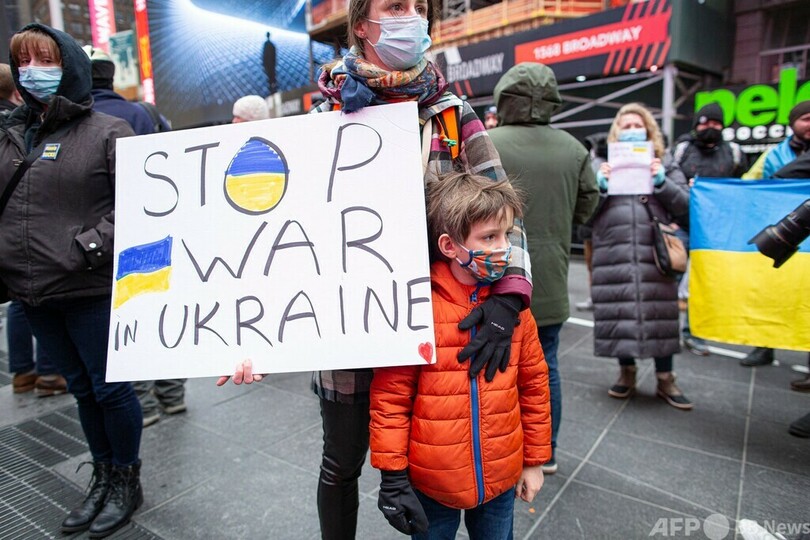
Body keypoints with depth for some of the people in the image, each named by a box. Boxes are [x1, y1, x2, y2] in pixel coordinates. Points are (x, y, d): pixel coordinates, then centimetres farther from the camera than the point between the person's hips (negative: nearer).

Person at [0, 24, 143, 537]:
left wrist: (87, 249, -19)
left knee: (110, 388, 5)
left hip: (92, 291, -6)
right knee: (82, 389, 18)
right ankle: (103, 479, 36)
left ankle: (127, 481, 27)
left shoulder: (107, 132, -6)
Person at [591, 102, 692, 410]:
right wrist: (600, 186, -12)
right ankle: (626, 373, 22)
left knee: (659, 314, 3)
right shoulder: (603, 166, 13)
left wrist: (661, 182, -9)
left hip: (654, 253, 0)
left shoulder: (664, 166, 14)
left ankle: (665, 379, 18)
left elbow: (683, 206, 5)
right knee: (619, 314, 4)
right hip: (614, 254, 0)